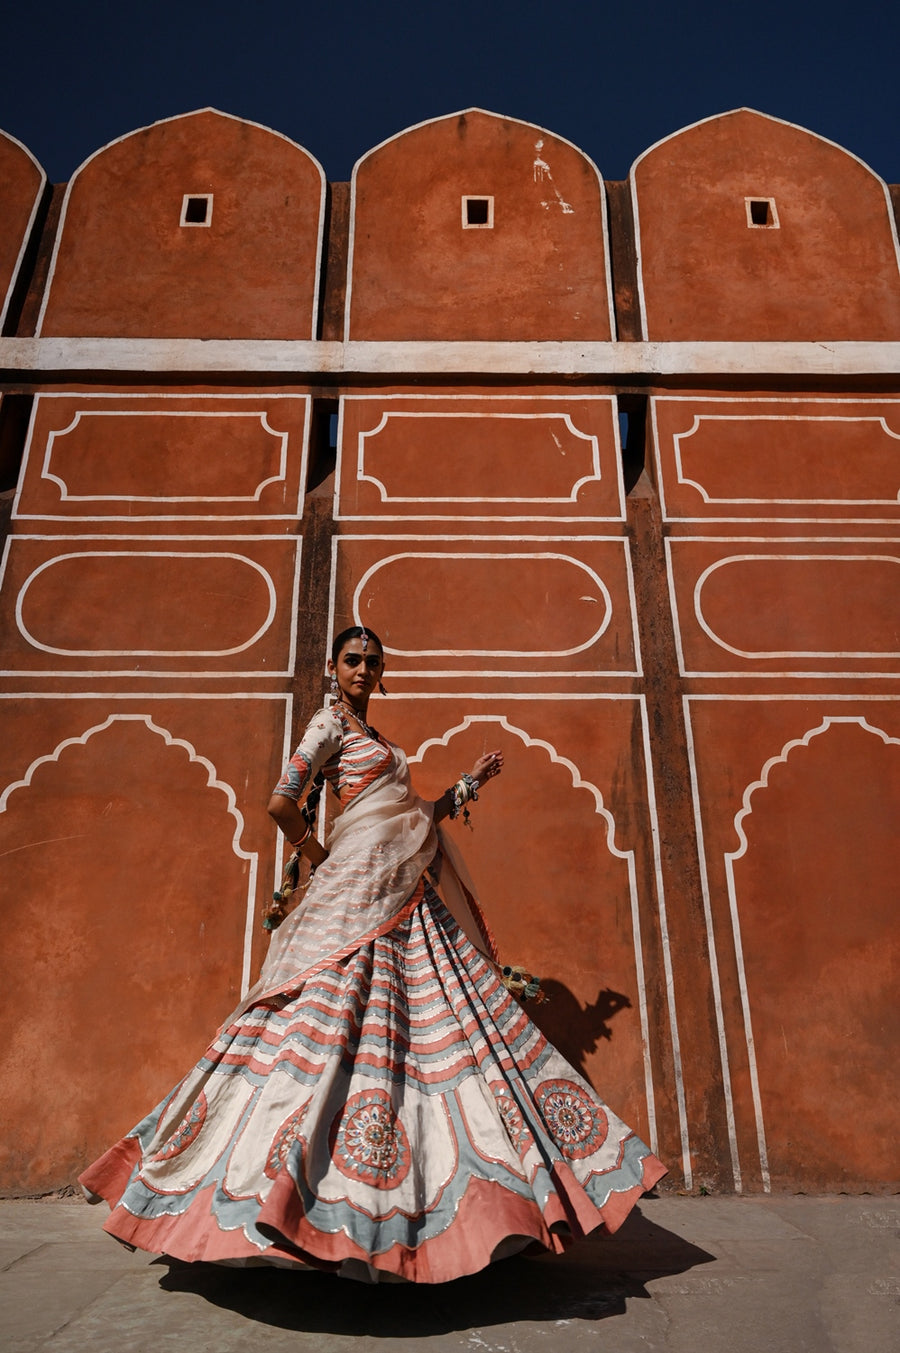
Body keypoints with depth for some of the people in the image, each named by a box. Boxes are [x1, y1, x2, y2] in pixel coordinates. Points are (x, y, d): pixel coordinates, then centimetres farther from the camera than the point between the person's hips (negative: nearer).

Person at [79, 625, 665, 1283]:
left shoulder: (374, 737, 23)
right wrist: (324, 861, -1)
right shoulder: (331, 722, -2)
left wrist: (469, 783, 22)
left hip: (408, 895, 9)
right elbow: (283, 804, -13)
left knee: (466, 1017, 7)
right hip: (360, 890, -9)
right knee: (335, 1018, -13)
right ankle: (277, 1188, -3)